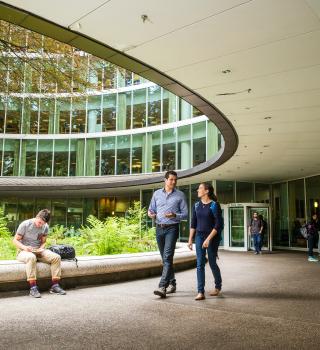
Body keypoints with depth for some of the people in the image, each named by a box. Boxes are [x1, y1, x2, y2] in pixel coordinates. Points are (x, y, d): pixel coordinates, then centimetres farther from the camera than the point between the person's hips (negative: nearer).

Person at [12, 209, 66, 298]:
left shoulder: (45, 227, 5)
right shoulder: (25, 224, -9)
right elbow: (15, 240, -6)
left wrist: (41, 249, -10)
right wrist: (24, 247, -24)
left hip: (38, 251, 5)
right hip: (24, 251, -5)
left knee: (56, 257, -20)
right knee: (31, 257, -41)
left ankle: (55, 285, -17)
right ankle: (33, 288, -37)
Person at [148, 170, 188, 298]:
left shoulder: (180, 195, 2)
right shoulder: (157, 193, 10)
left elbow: (185, 214, 1)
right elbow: (151, 209, 16)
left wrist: (174, 215, -19)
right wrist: (151, 214, -8)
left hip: (172, 228, -4)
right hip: (159, 228, 4)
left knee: (167, 257, -14)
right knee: (165, 258, 12)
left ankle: (162, 287, -18)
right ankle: (172, 283, 26)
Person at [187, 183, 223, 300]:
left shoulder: (214, 205, -11)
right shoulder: (197, 205, 6)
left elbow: (218, 224, -15)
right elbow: (193, 223, 11)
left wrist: (209, 239, -20)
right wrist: (190, 239, 7)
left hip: (213, 237, -4)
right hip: (199, 236, 5)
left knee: (212, 263, 7)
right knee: (200, 264, -3)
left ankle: (218, 286, 32)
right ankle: (200, 292, -2)